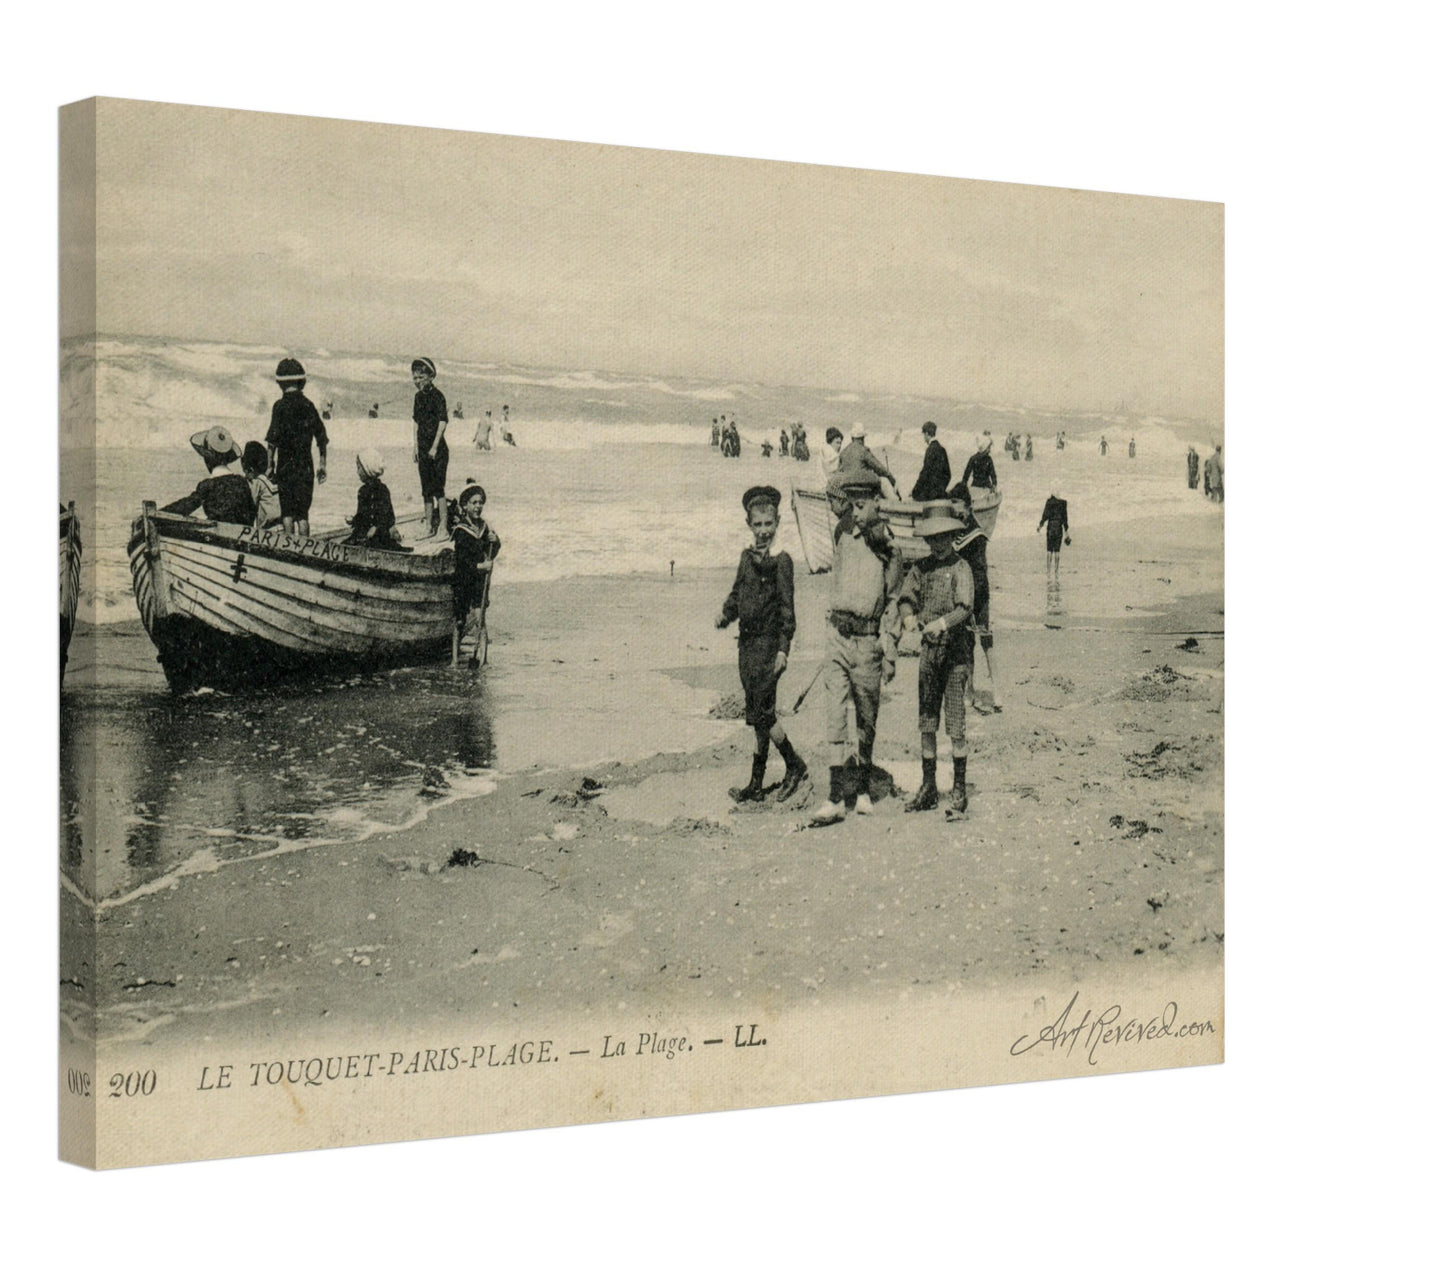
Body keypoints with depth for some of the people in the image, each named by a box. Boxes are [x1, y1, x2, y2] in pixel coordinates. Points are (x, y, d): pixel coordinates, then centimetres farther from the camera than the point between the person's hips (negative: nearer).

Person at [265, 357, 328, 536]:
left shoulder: (280, 406, -8)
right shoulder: (309, 406, 5)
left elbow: (272, 440, -11)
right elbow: (322, 439, 8)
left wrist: (270, 465, -5)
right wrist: (322, 465, 16)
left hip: (286, 467, -3)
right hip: (306, 467, 3)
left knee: (287, 513, 5)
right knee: (303, 513, 8)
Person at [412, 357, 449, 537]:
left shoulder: (437, 396, -10)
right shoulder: (418, 397, 12)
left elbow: (443, 421, -14)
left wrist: (435, 446, -18)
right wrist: (415, 447, 13)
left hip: (437, 449, -7)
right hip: (423, 448, 7)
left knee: (438, 488, -7)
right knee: (426, 489, 10)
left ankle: (443, 528, -6)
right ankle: (429, 527, 15)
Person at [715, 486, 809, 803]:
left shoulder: (781, 560, -8)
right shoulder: (747, 558, 12)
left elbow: (787, 607, -11)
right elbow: (737, 593, 19)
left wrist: (783, 647, -15)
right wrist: (727, 614, -2)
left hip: (768, 643, -7)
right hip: (747, 642, 7)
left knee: (762, 712, -9)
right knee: (757, 714, 10)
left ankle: (794, 766, 7)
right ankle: (756, 785, 14)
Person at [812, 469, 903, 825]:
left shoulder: (887, 548, -4)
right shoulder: (842, 532, 2)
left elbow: (894, 604, -3)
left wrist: (890, 654, -5)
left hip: (867, 639, -2)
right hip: (837, 635, 2)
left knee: (866, 718, 9)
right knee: (835, 713, -6)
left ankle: (864, 789, 25)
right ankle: (835, 798, -9)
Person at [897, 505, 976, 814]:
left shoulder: (961, 568, -6)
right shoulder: (921, 567, 10)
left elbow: (965, 608, -17)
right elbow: (906, 597, 5)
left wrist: (942, 623, -34)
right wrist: (909, 616, -17)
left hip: (957, 649, -5)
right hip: (929, 649, 5)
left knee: (956, 722, -6)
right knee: (926, 721, 8)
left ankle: (960, 789, 2)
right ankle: (929, 789, 16)